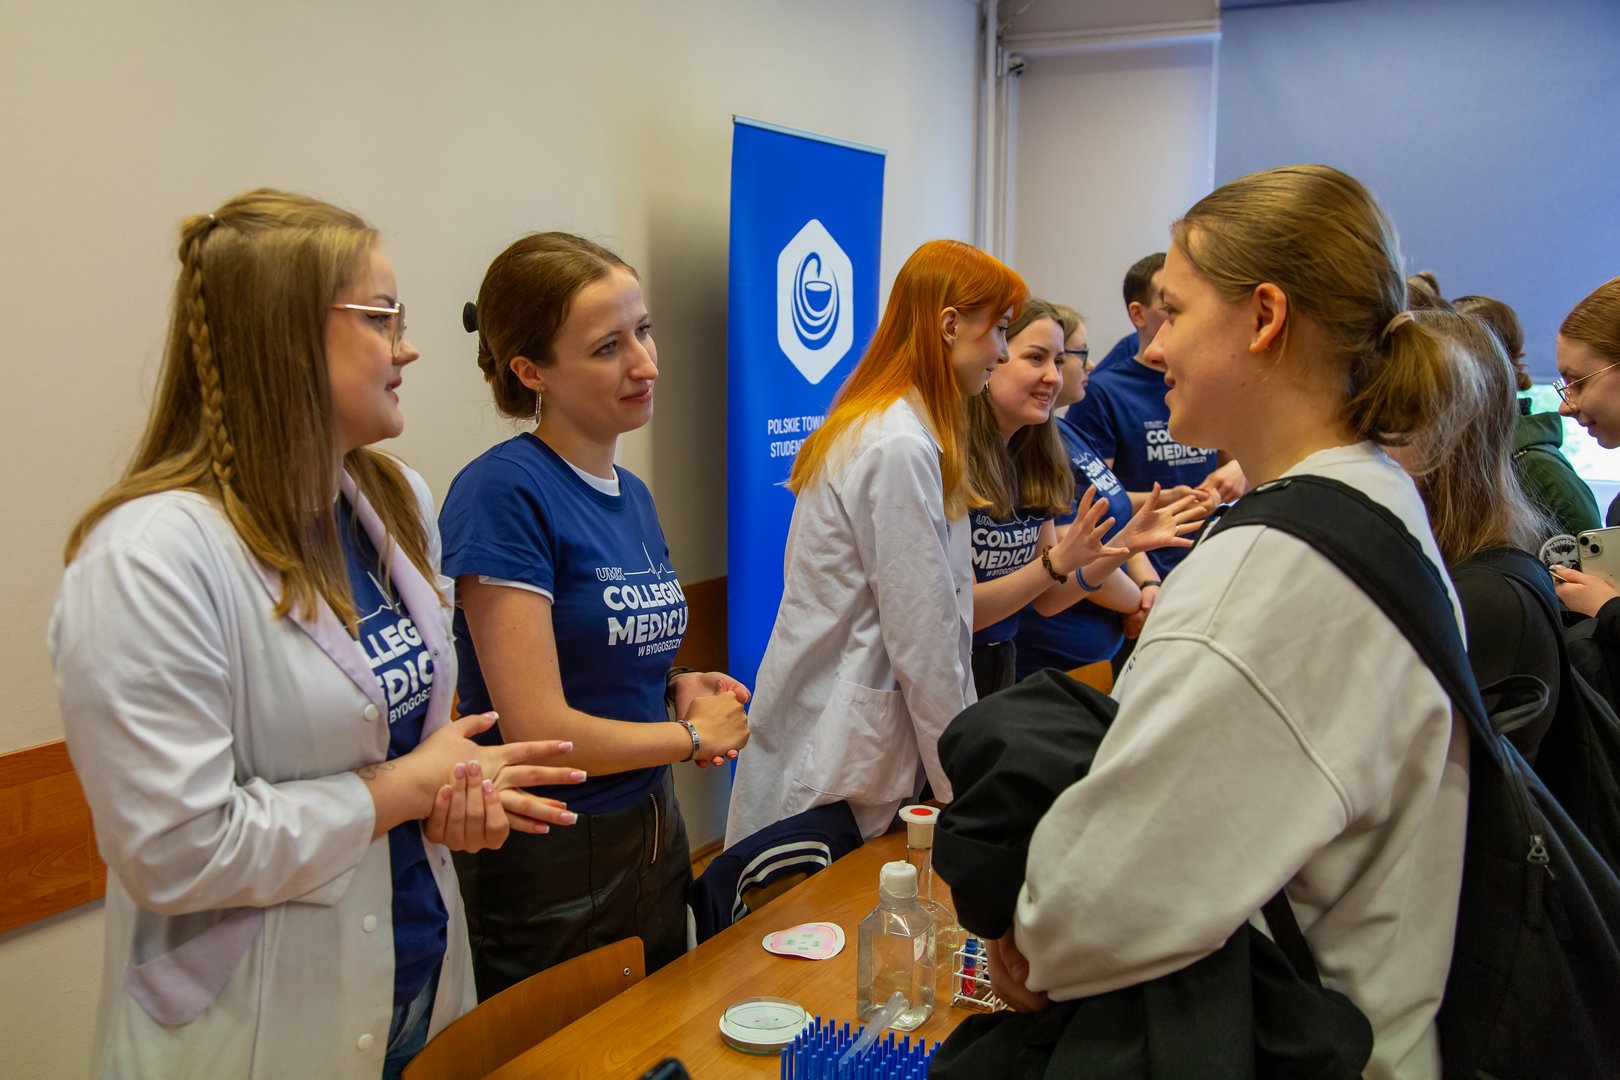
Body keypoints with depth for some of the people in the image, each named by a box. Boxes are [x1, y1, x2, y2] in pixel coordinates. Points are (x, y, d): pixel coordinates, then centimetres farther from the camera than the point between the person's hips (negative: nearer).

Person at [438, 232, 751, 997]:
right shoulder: (504, 491, -20)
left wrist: (678, 687, -3)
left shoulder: (633, 496, 4)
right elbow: (540, 732, -22)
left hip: (653, 838, 8)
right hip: (549, 868, -7)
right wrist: (695, 734, -9)